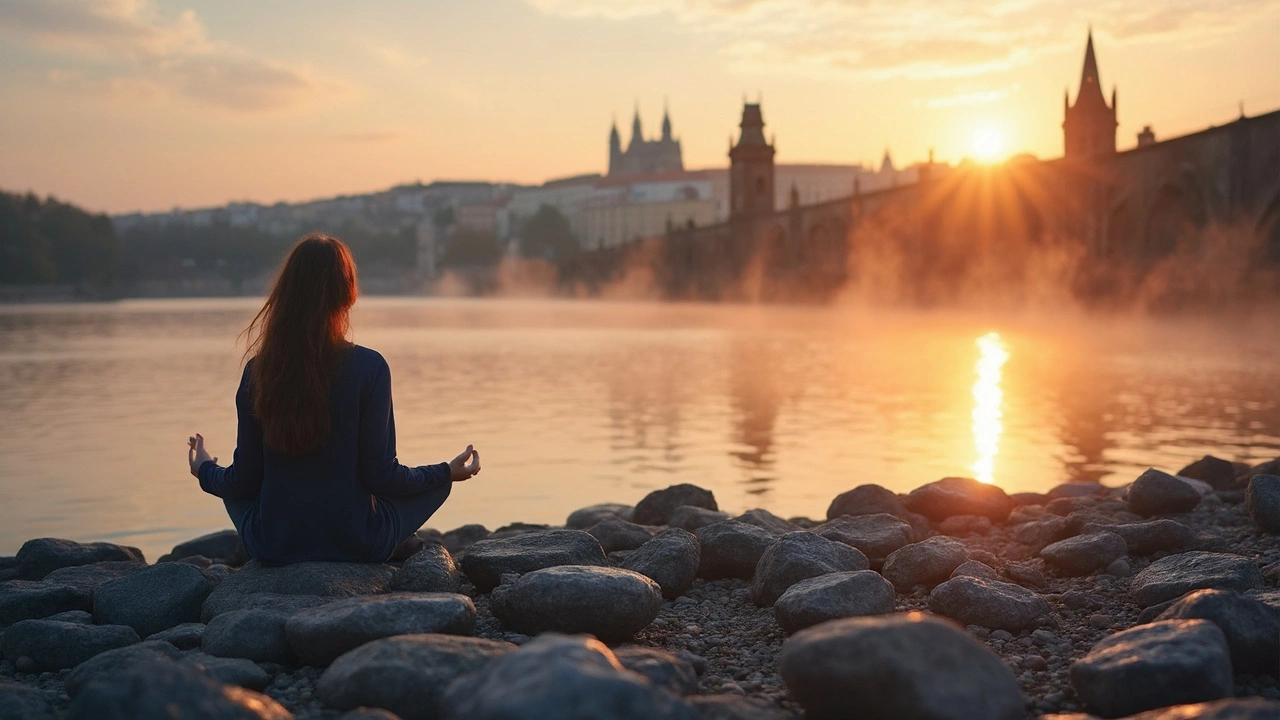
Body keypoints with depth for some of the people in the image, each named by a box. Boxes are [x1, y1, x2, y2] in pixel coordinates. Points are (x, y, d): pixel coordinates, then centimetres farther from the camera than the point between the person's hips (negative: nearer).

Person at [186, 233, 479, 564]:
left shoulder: (258, 370, -7)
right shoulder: (368, 367, -16)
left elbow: (243, 480, -1)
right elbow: (381, 476, -13)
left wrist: (205, 470, 22)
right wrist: (449, 472, 4)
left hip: (272, 547, 3)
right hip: (355, 545, -2)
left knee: (232, 486, 34)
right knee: (436, 483, 21)